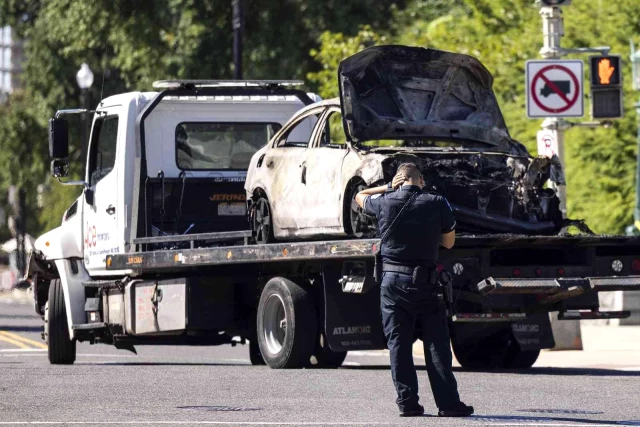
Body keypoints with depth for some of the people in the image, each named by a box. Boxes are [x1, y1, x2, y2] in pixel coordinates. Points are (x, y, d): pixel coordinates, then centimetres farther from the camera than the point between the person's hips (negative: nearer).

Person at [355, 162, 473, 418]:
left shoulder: (385, 203, -1)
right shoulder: (437, 204, -4)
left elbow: (360, 197, 21)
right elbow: (448, 242, 7)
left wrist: (388, 188, 20)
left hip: (392, 281, 1)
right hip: (425, 281, -1)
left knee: (398, 344, 5)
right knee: (436, 345, 3)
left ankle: (407, 402, 2)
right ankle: (448, 403, 0)